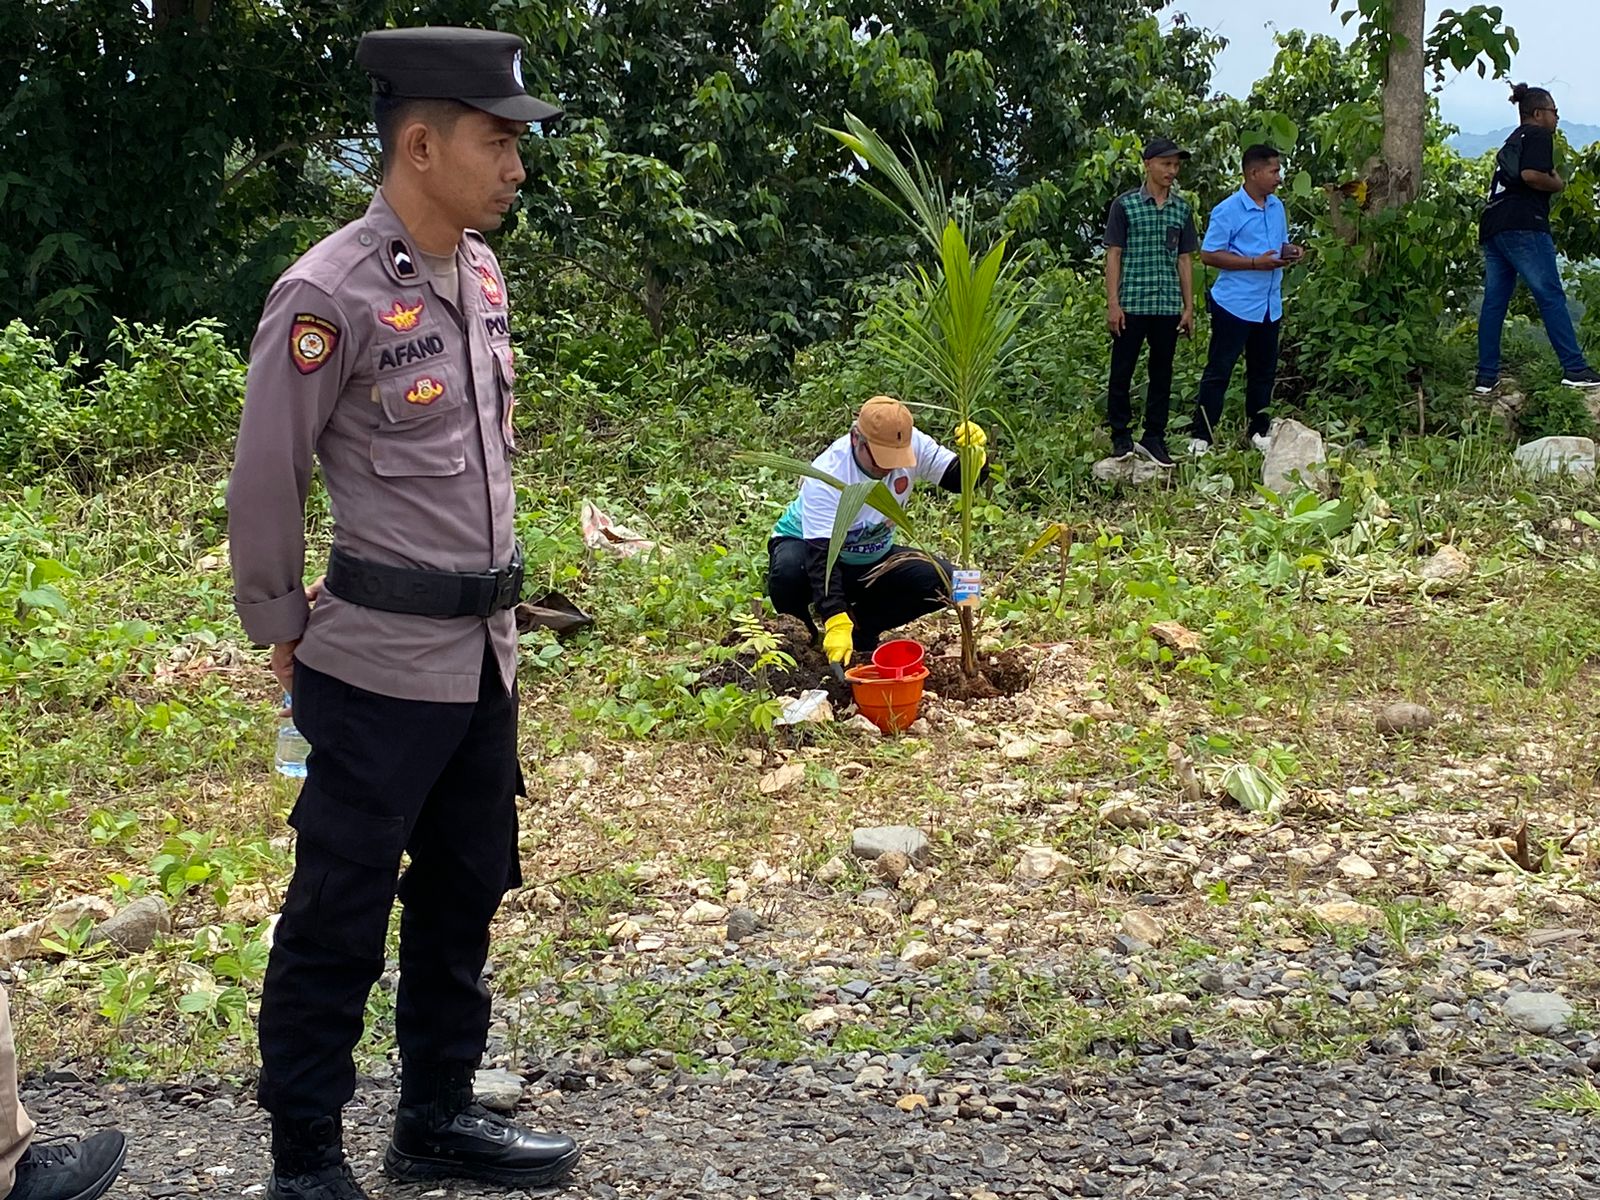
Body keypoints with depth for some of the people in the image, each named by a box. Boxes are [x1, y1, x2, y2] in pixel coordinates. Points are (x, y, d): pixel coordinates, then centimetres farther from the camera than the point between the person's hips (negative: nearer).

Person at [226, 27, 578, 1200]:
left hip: (484, 652, 8)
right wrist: (282, 631, -1)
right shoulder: (331, 296, -18)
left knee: (465, 891, 18)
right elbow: (265, 484, -10)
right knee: (338, 917, 4)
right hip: (382, 663, -8)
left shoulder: (483, 275, 5)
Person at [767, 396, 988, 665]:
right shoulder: (826, 476, -34)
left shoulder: (913, 444, -20)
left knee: (944, 582, -18)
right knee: (789, 570, -41)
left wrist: (975, 453, -40)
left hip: (873, 558, 5)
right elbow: (821, 556, -38)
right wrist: (836, 626, -47)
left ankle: (862, 625, -1)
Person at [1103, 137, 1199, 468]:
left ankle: (1154, 438, 15)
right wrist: (1113, 303, -8)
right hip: (1131, 304, -4)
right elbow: (1114, 255, -2)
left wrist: (1189, 307, 9)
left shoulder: (1182, 209, 10)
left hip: (1168, 306, 4)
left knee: (1162, 373, 7)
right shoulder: (1125, 205, -1)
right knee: (1122, 370, 2)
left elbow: (1184, 259, 13)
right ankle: (1121, 437, 13)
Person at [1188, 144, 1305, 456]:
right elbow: (1208, 254, -15)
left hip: (1269, 305, 7)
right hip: (1234, 304, -7)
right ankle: (1201, 437, 1)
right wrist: (1256, 263, -20)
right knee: (1219, 370, -3)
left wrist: (1290, 252, -2)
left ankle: (1258, 431, 25)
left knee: (1264, 371, 14)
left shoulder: (1277, 207, 11)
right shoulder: (1227, 211, -12)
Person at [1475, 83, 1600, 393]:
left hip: (1491, 227, 9)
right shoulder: (1539, 135, -1)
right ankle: (1574, 369, -8)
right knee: (1551, 296, -7)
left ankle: (1486, 377, 3)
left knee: (1494, 301, 5)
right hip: (1522, 226, -9)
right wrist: (1557, 184, 0)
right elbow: (1530, 175, -17)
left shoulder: (1513, 141, 27)